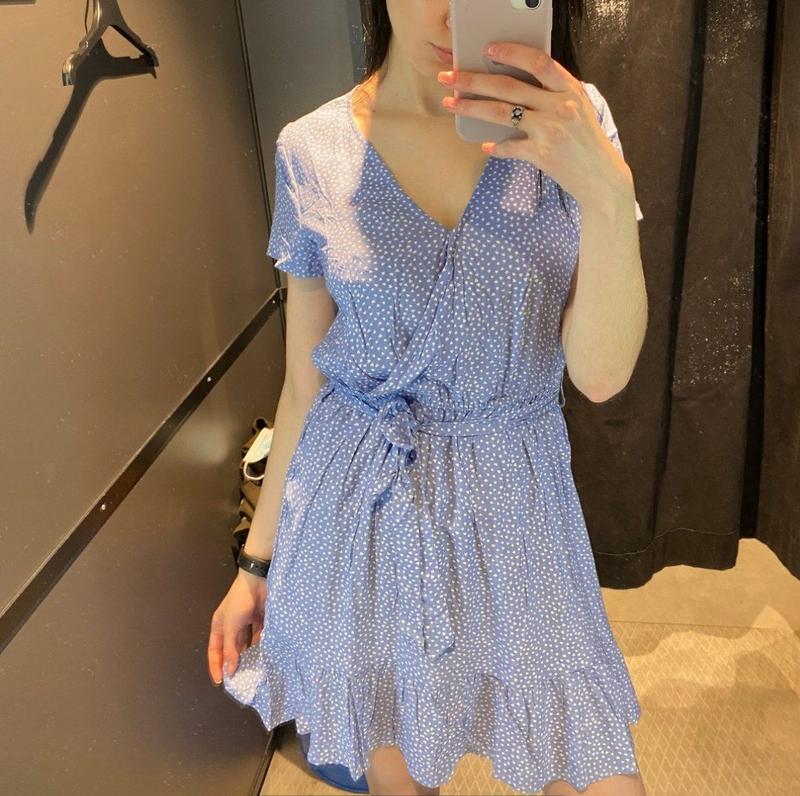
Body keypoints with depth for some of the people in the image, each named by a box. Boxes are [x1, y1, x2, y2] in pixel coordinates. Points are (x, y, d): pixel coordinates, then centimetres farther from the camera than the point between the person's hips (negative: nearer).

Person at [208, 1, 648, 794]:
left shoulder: (570, 121, -5)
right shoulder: (312, 150, -5)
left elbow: (601, 373, -12)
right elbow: (305, 382, 1)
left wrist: (608, 191, -28)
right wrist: (256, 559, 6)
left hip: (513, 509, 1)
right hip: (356, 513, 0)